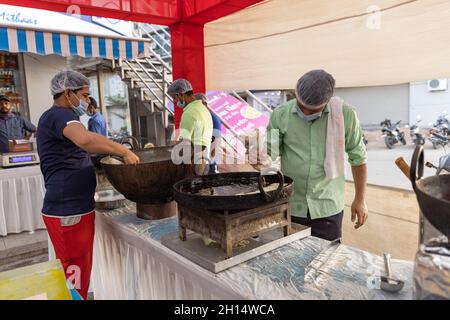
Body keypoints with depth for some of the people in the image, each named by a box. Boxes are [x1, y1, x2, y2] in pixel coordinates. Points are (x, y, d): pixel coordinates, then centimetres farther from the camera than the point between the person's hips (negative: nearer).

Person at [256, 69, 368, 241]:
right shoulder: (280, 114, -9)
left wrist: (360, 200, 6)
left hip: (327, 208, 0)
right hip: (290, 206, 1)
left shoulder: (345, 114, -9)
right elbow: (268, 151, -3)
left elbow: (357, 157, 2)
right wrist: (260, 157, -27)